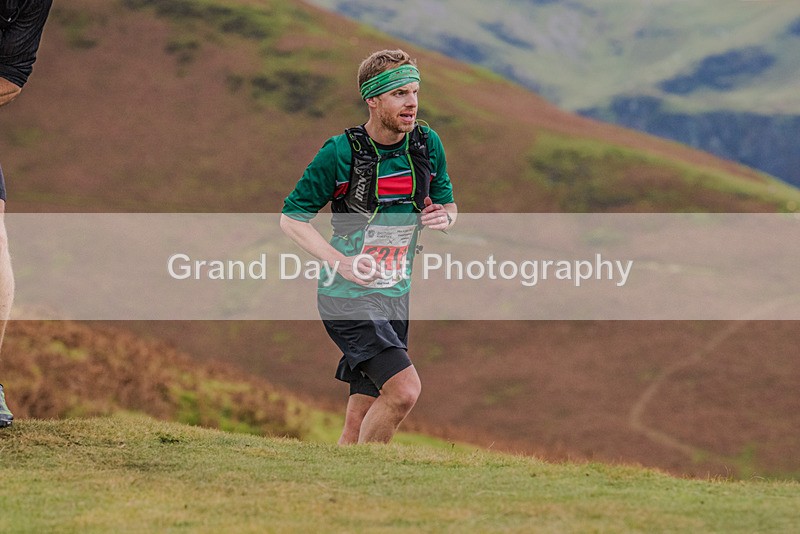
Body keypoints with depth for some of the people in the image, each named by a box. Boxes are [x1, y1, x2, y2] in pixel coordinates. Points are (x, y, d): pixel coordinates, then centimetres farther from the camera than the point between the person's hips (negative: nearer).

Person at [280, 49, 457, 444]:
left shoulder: (427, 144, 2)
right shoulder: (341, 152, -13)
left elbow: (446, 204, 17)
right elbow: (291, 218, -6)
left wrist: (443, 217, -9)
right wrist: (341, 262, -19)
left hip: (395, 294, 6)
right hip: (348, 296, -6)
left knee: (360, 420, 7)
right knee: (404, 389, -21)